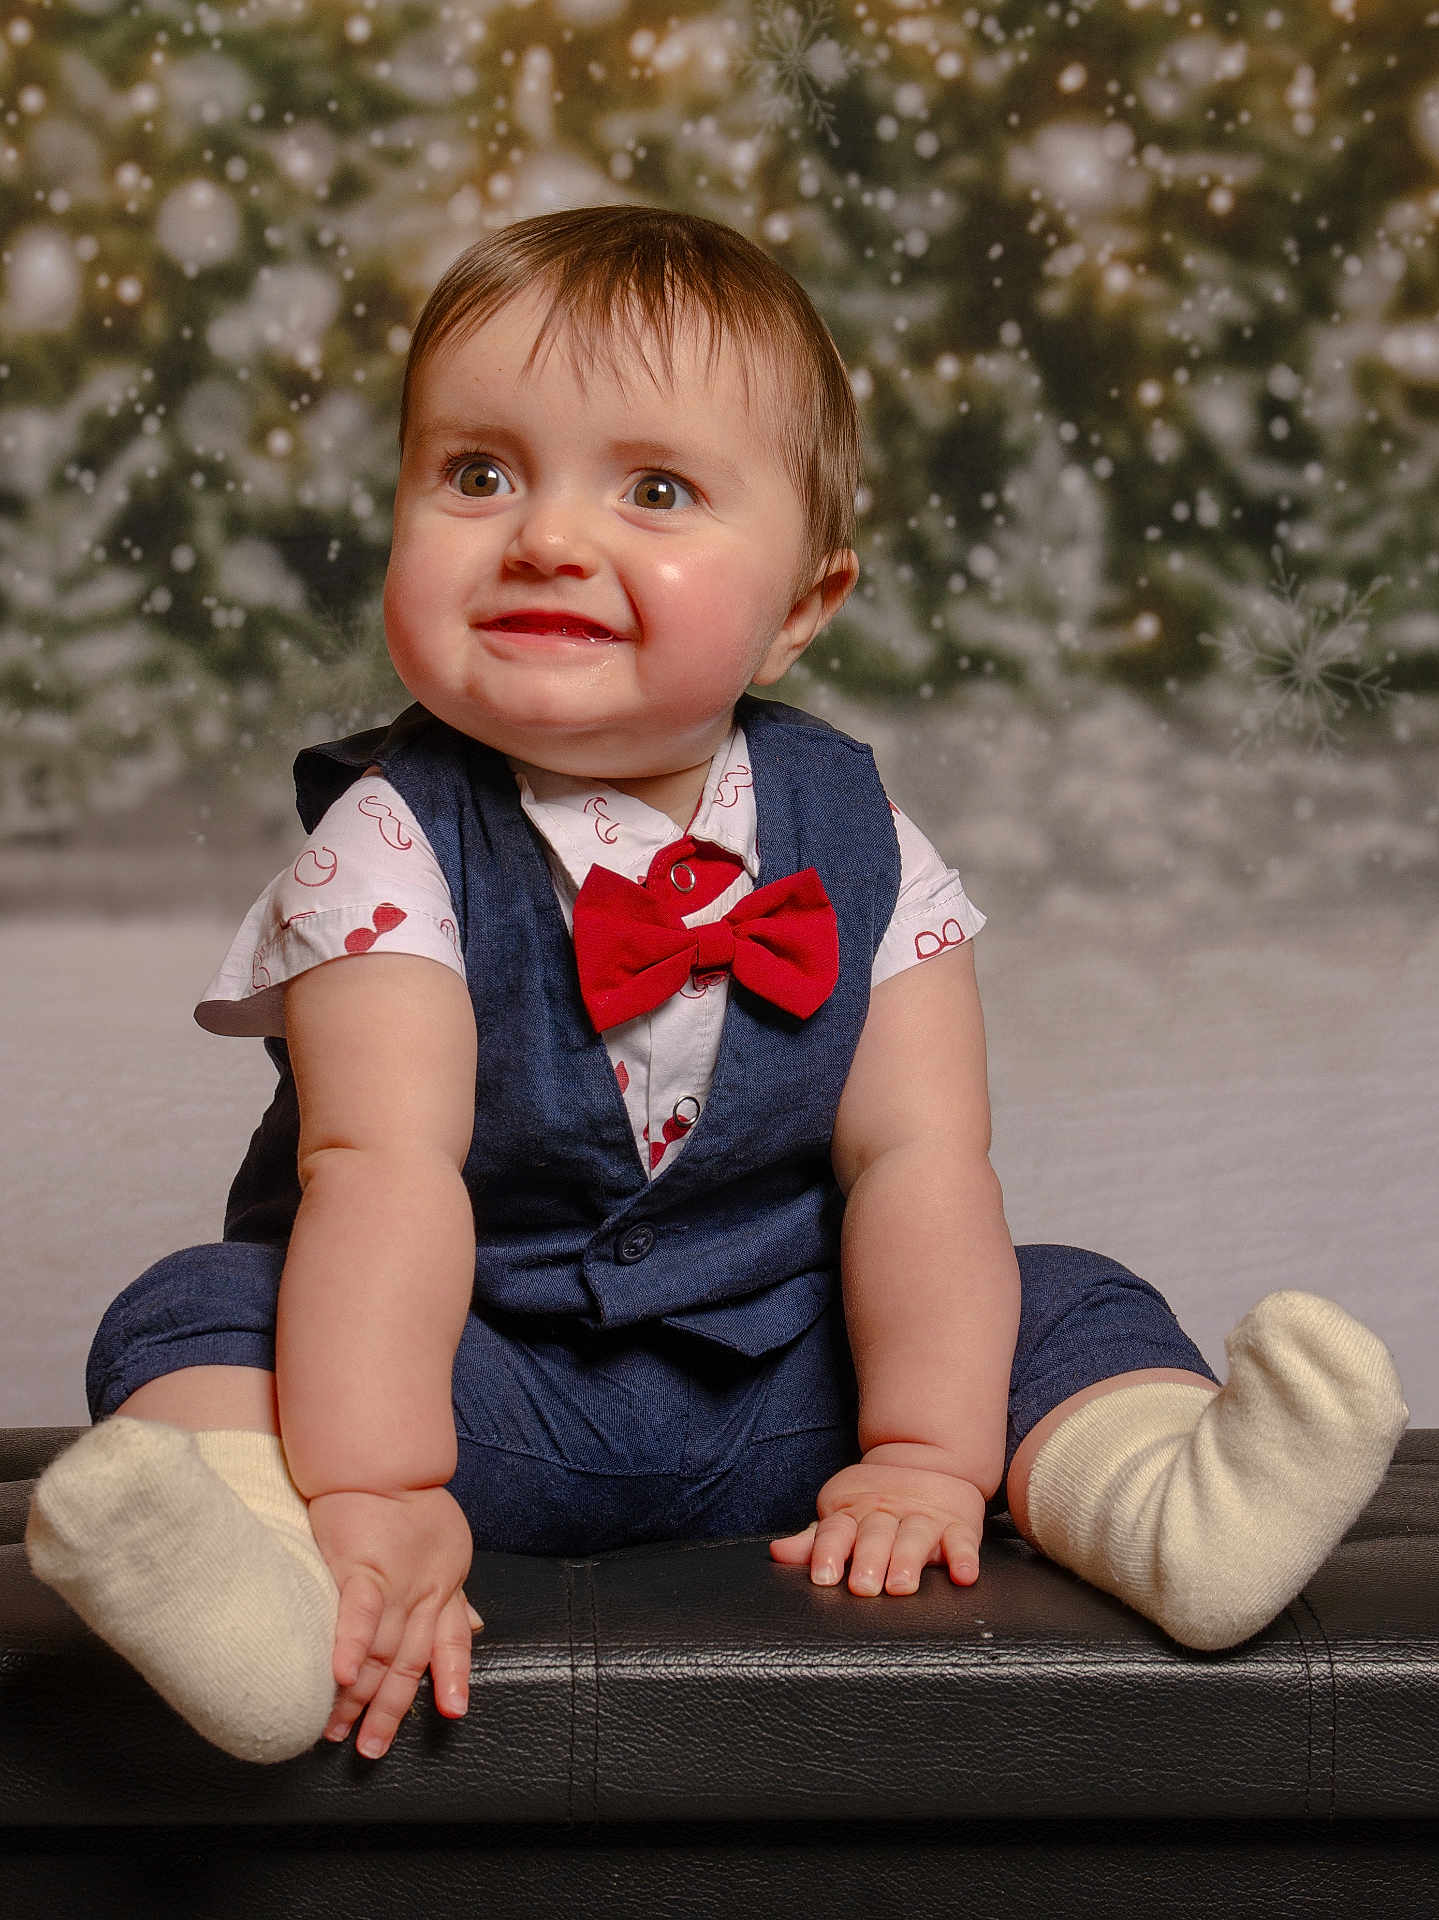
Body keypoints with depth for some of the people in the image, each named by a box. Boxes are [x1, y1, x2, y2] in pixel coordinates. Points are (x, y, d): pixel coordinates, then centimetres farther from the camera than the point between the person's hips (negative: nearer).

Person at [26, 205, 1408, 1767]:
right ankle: (272, 1577, -48)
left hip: (776, 1388, 3)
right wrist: (373, 1494, -34)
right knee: (200, 1309, -24)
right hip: (486, 1382, -2)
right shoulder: (392, 845, -14)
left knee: (1058, 1308, -11)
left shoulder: (857, 848, -5)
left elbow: (916, 1160, -10)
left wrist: (926, 1455, -19)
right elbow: (385, 1168, -25)